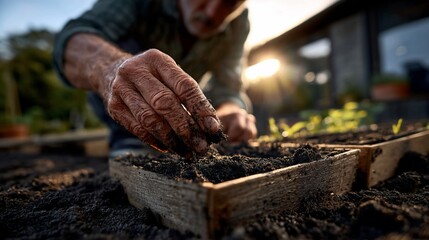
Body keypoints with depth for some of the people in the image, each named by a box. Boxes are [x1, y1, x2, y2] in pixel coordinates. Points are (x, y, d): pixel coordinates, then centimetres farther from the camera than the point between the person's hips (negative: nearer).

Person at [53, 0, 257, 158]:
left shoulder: (238, 21, -15)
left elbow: (227, 87, -19)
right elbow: (72, 36, -37)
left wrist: (230, 110, -42)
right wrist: (110, 66, -58)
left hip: (178, 107, 5)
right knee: (126, 44, -27)